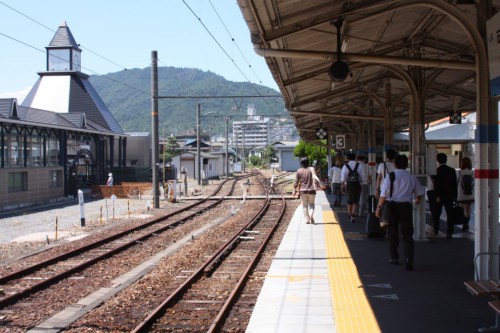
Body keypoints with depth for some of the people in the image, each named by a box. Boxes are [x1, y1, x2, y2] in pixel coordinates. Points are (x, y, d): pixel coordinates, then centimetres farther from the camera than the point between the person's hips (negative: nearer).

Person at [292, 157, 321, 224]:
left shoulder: (299, 171, 1)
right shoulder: (311, 169, 2)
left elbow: (296, 182, 1)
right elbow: (314, 176, -14)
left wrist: (294, 190, 4)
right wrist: (317, 180, -22)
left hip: (302, 190, 0)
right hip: (311, 190, 0)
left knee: (304, 205, 9)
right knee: (311, 204, 14)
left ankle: (307, 219, 3)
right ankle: (311, 214, -13)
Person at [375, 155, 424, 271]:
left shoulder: (390, 176, -7)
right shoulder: (412, 177, 1)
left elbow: (383, 195, -11)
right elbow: (419, 193, 13)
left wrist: (379, 207, -1)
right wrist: (417, 200, 35)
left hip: (392, 206, -1)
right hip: (406, 207, 1)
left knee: (393, 233, 16)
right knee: (408, 235, 4)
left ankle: (394, 258, 27)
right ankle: (409, 261, -9)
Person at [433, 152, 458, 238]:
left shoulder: (437, 170, -9)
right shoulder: (452, 170, 5)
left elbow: (436, 184, -15)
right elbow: (455, 184, 7)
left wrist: (437, 196, -15)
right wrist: (454, 195, 11)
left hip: (439, 196, -3)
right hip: (449, 196, 3)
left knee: (436, 214, 14)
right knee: (449, 214, 1)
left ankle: (436, 230, 23)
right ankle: (449, 232, -6)